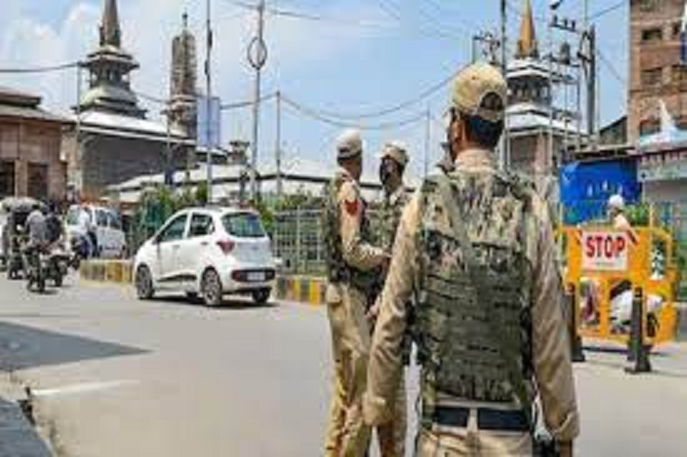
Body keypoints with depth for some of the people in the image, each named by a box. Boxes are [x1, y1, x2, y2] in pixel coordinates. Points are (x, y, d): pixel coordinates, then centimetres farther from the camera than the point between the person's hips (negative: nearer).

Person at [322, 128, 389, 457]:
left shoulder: (333, 190, 15)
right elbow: (352, 250, -20)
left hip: (337, 291, 10)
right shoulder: (349, 190, -14)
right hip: (349, 294, -10)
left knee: (343, 385, 16)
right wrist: (382, 255, -5)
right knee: (361, 387, -6)